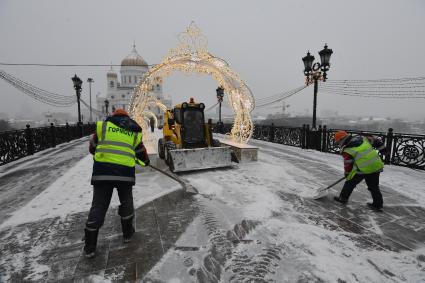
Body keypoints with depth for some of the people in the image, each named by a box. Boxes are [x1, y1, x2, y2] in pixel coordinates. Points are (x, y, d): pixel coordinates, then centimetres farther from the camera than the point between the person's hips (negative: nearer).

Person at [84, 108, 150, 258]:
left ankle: (89, 246, 17)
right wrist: (146, 161, 45)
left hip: (102, 171, 0)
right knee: (126, 202, 21)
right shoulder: (134, 133, 15)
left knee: (98, 206, 9)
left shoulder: (102, 126, 11)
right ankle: (127, 233, 36)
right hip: (125, 172, 1)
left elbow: (92, 148, 17)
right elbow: (142, 154, 23)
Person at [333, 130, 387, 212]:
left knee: (350, 182, 13)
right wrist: (382, 148, 27)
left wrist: (347, 174, 14)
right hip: (376, 165, 7)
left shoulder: (346, 150, -7)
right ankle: (378, 205, 28)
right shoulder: (361, 138, 10)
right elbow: (375, 140, 16)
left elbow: (348, 164, -1)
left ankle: (343, 198, 24)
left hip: (363, 168, -6)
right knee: (374, 187, 20)